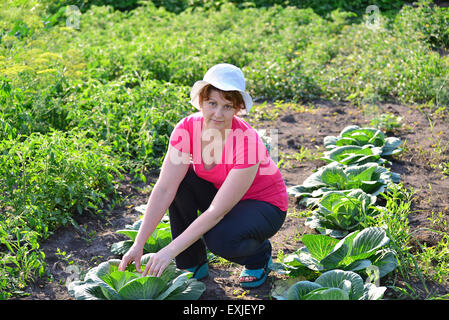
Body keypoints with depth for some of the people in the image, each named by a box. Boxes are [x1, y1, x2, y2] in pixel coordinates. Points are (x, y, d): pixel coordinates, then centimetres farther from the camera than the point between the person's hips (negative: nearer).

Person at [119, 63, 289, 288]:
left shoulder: (247, 143, -34)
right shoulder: (188, 128, -19)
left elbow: (217, 211, -34)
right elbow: (164, 189, -23)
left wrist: (170, 250, -36)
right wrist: (138, 244, -29)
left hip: (266, 205, -5)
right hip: (218, 192, 5)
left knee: (219, 237, -34)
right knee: (179, 180, -22)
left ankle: (260, 256, 3)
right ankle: (193, 264, -5)